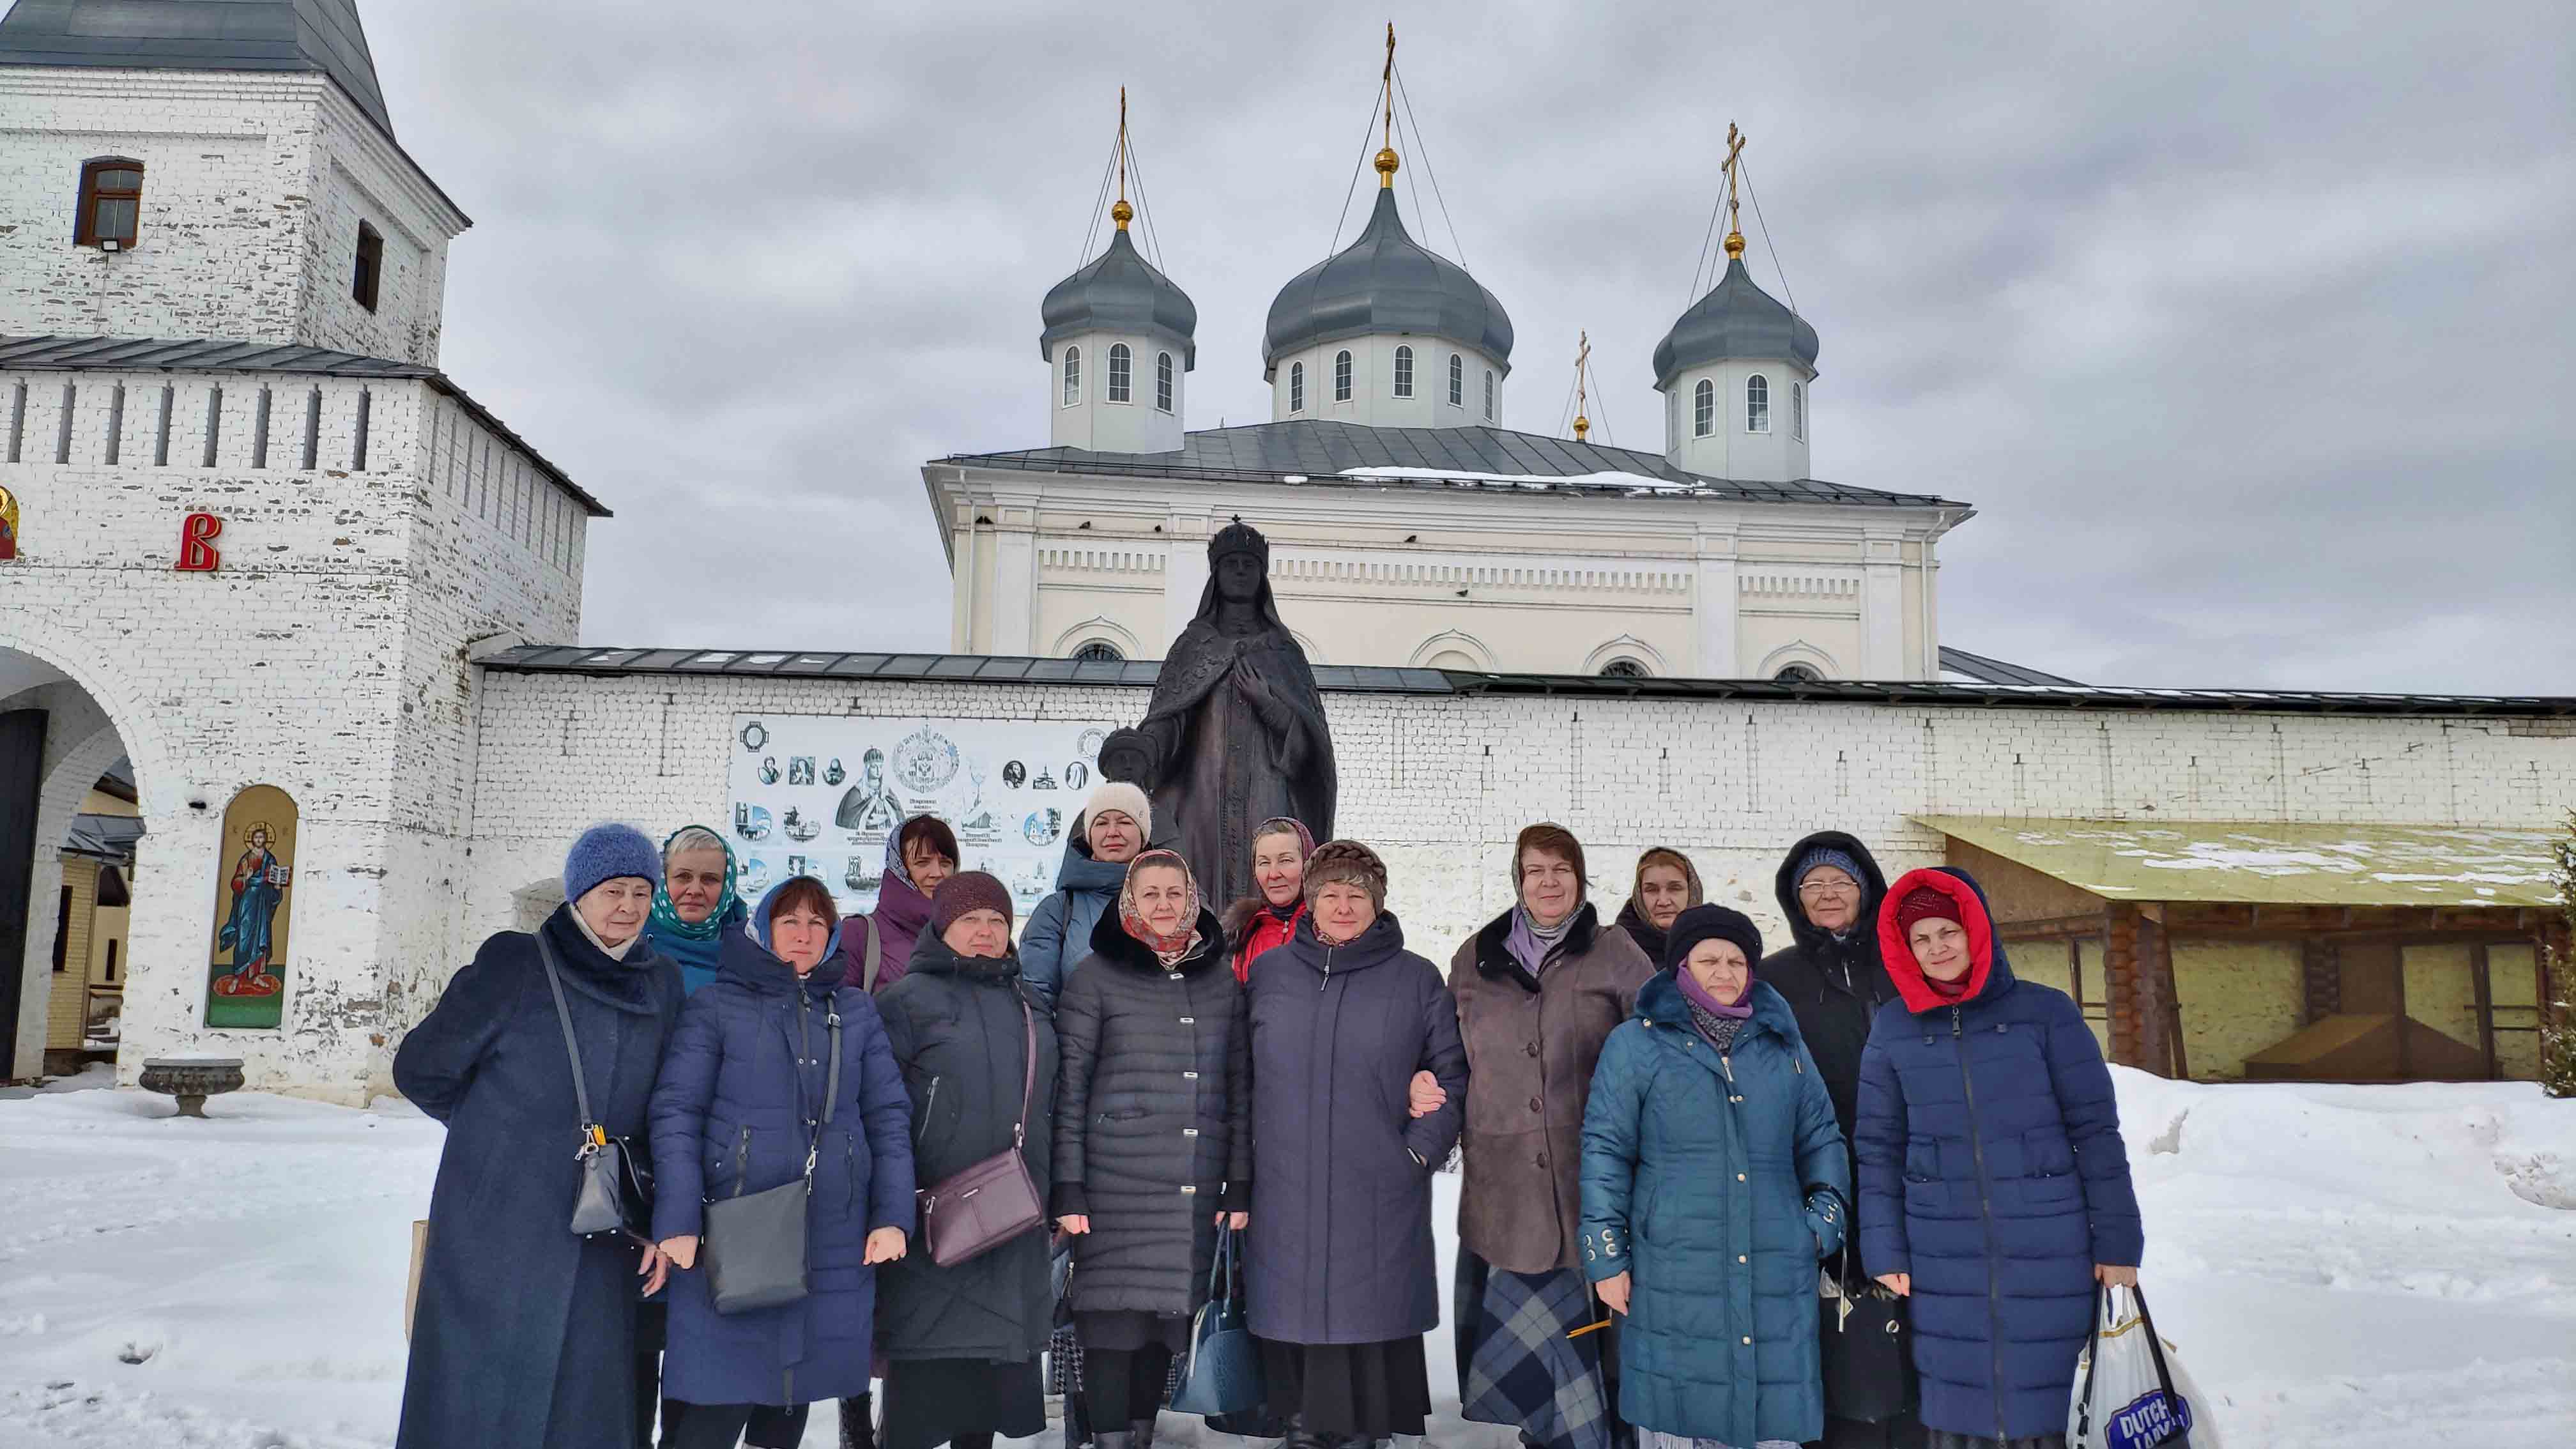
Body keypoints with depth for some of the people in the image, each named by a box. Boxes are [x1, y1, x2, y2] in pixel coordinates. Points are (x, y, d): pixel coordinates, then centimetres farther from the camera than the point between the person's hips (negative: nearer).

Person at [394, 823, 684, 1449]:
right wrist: (499, 1133, 11)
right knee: (483, 1395, 3)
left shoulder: (662, 983, 7)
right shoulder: (517, 964, -5)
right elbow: (422, 1069, 2)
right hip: (498, 1228, -4)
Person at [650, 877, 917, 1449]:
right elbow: (676, 1115, -4)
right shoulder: (716, 1006, 2)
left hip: (834, 1247, 3)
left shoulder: (856, 1011, 12)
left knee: (793, 1399, 11)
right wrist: (678, 1223, -13)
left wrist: (893, 1216, -1)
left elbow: (889, 1116, 9)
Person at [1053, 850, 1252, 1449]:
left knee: (1169, 1315, 8)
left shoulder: (1221, 981, 11)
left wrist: (1240, 1186, 7)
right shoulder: (1097, 977, 1)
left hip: (1196, 1191, 3)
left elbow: (1239, 1089, 12)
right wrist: (1067, 1188, -7)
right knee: (1114, 1318, -3)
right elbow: (1068, 1086, -2)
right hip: (1117, 1184, -3)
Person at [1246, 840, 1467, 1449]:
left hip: (1381, 1199, -1)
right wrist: (1245, 1163, 7)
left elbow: (1452, 1075, 8)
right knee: (1295, 1327, 6)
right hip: (1285, 1198, 2)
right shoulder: (1269, 972, 8)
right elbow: (1242, 1074, 14)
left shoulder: (1417, 979, 4)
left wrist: (1420, 1150, -2)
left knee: (1376, 1325, 0)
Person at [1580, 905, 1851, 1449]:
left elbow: (1821, 1138, 21)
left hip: (1776, 1277, 3)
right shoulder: (1638, 1043, 2)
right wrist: (1607, 1256, -2)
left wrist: (1826, 1219, 8)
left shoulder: (1783, 1044, 14)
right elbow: (1605, 1150, 1)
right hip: (1673, 1277, -3)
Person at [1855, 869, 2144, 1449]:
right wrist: (1884, 1251, 2)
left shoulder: (2046, 1012, 0)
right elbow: (1879, 1146, 7)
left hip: (2046, 1253, -1)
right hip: (1942, 1259, 1)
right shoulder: (1892, 1029, 4)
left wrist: (2118, 1241, -1)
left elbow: (2096, 1129, 1)